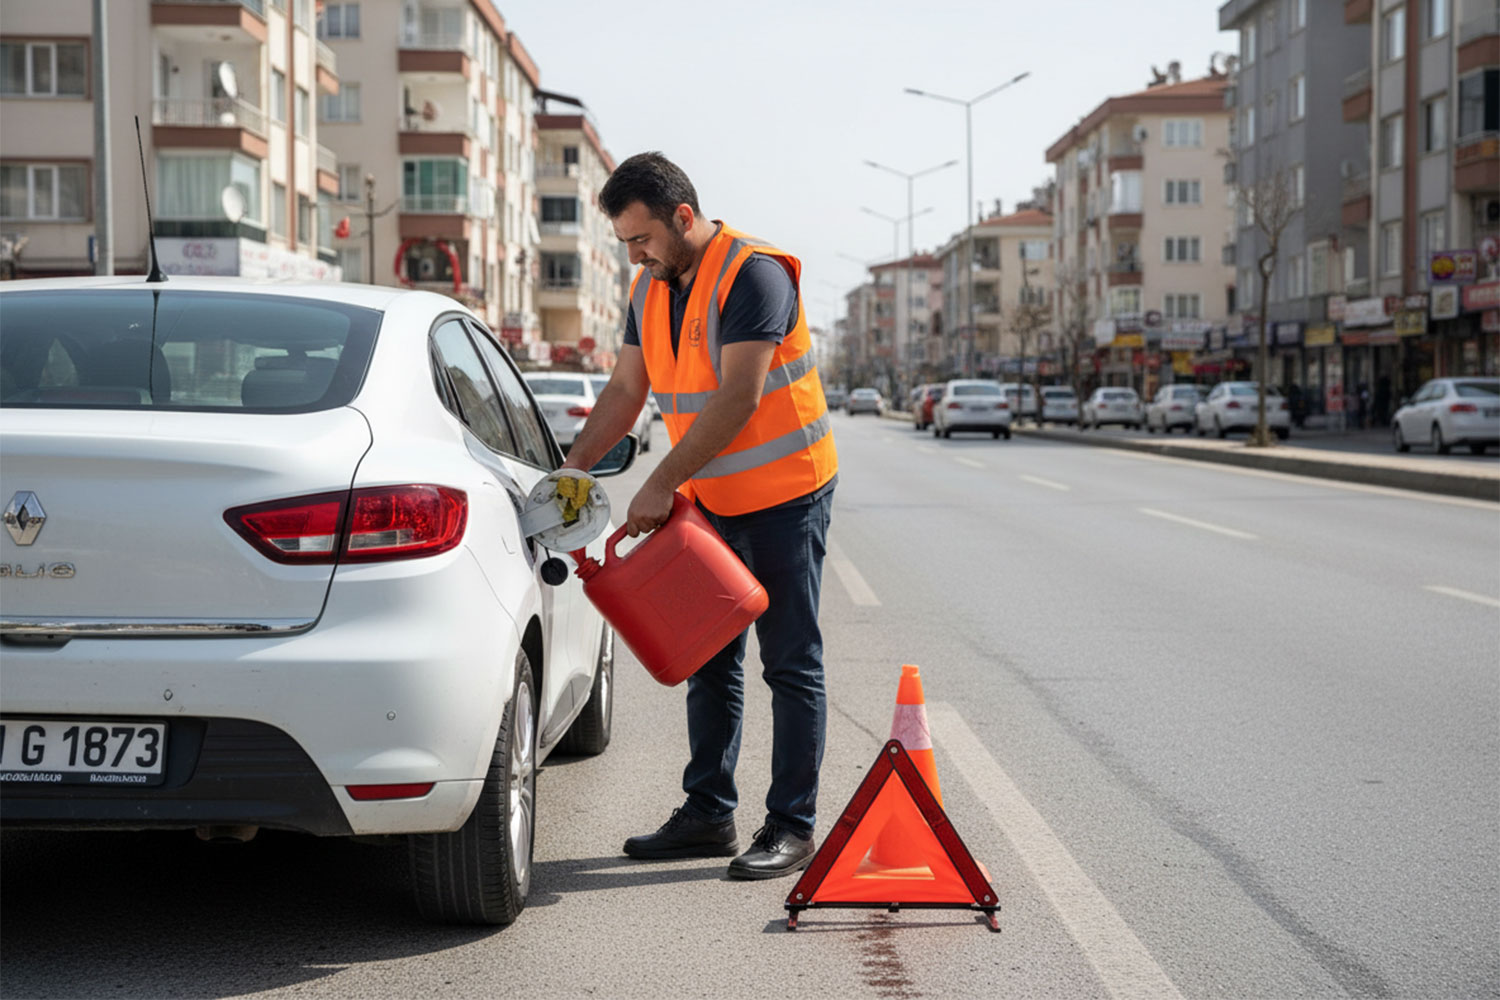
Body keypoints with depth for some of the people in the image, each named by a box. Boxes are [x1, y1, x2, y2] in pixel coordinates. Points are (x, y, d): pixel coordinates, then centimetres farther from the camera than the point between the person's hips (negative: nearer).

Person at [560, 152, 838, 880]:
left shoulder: (752, 274, -20)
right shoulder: (650, 290, 7)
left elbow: (738, 397, -25)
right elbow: (625, 391, 12)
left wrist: (662, 484, -25)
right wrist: (573, 466, -1)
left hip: (784, 494, -8)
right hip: (712, 499, 8)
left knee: (790, 663, -3)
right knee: (709, 661, 11)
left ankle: (791, 828, 2)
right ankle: (708, 813, 19)